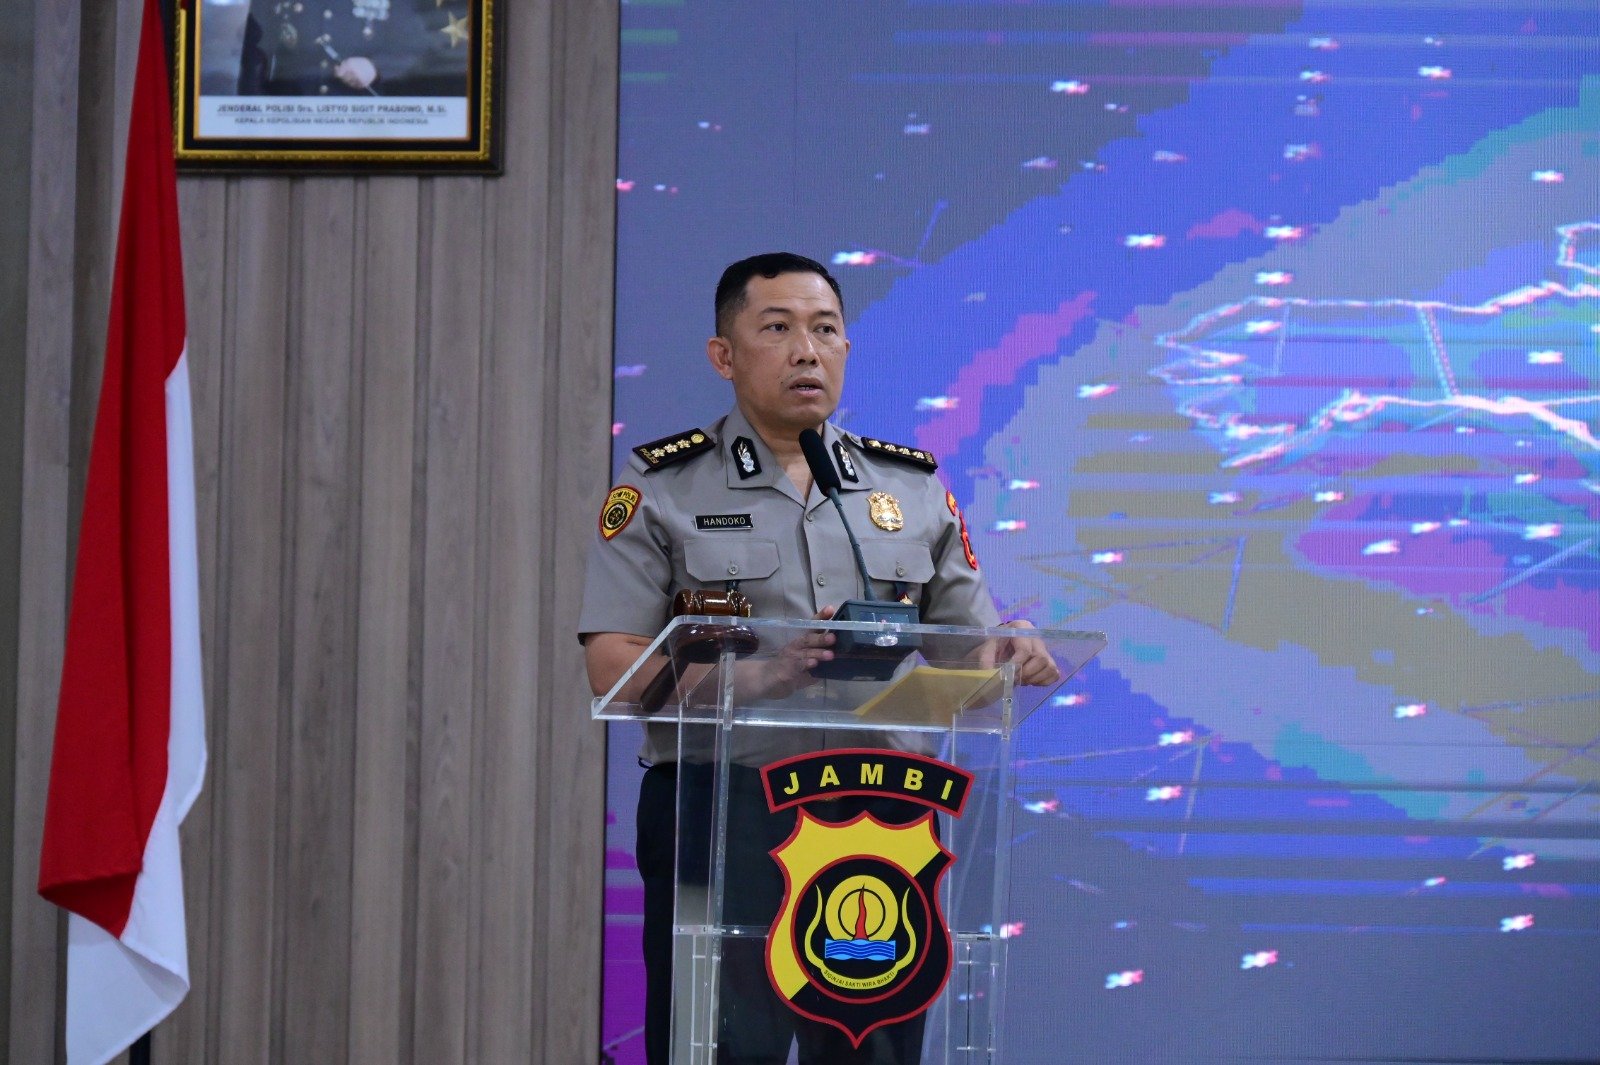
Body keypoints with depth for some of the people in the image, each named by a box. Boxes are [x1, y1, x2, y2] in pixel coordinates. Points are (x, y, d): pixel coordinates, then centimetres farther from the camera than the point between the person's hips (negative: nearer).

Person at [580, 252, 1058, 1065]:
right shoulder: (663, 491, 5)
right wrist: (752, 673, -19)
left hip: (878, 816, 3)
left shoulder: (914, 490, 16)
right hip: (721, 812, -3)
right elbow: (611, 669, -4)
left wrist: (1009, 658, -8)